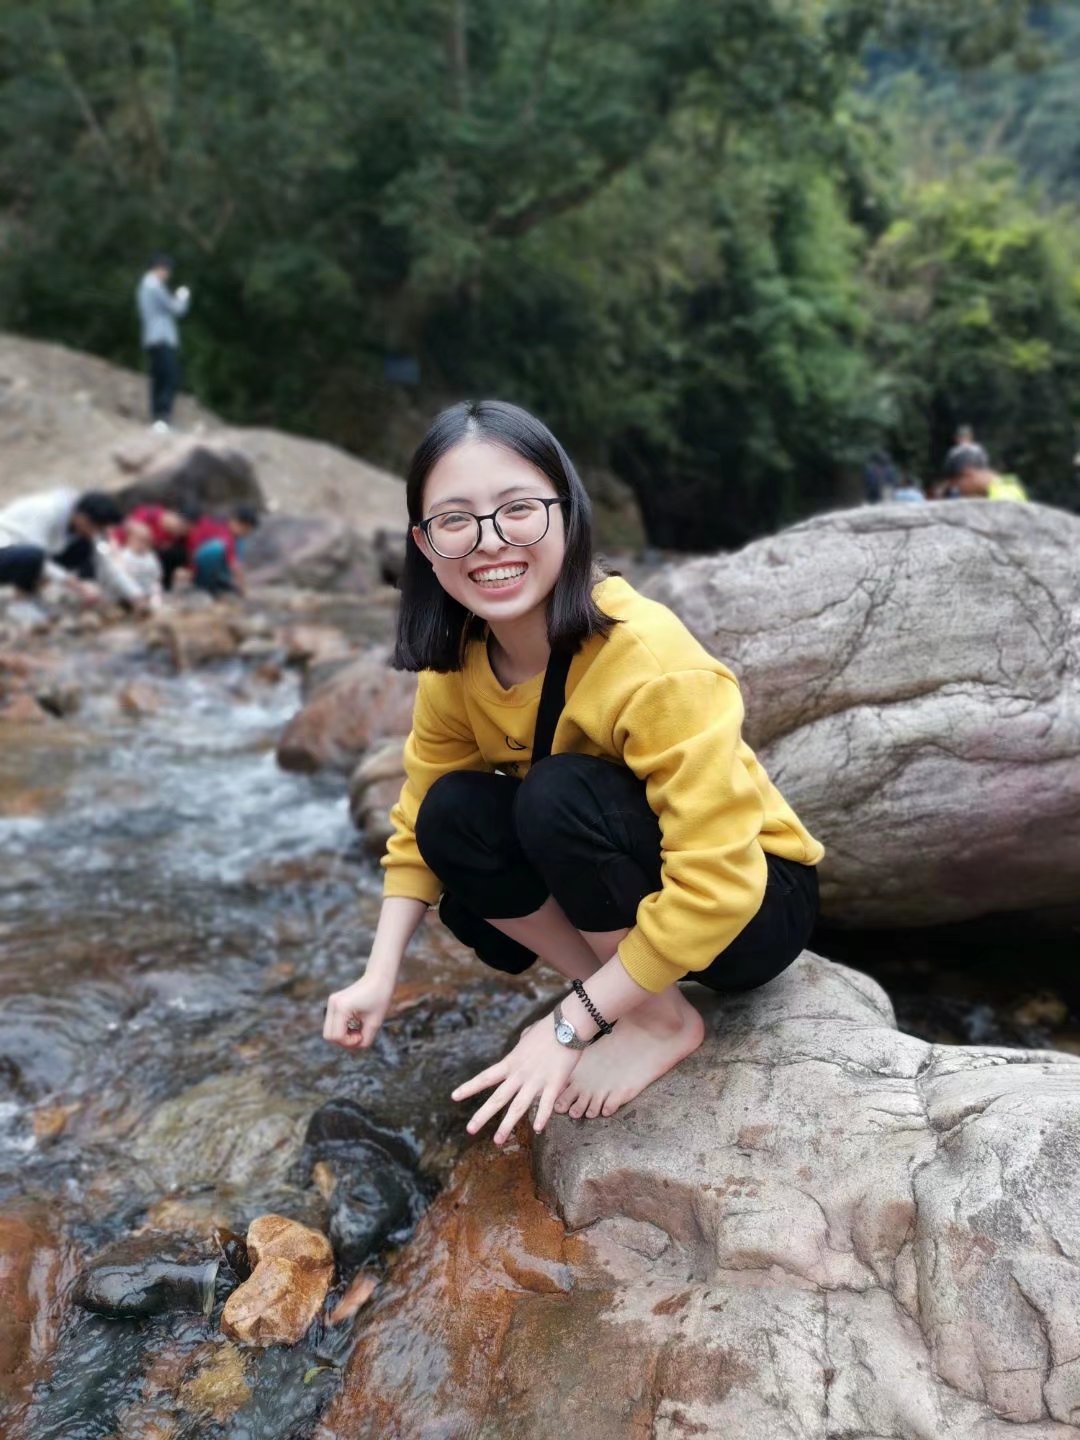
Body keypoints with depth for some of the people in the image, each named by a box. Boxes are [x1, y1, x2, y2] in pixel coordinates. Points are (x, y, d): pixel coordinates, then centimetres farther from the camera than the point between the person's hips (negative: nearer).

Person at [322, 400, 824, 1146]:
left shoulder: (650, 660, -31)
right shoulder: (457, 664, -10)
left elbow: (713, 887, -32)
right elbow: (419, 818, -2)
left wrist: (569, 1027, -27)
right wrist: (380, 977, -15)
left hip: (750, 904, -5)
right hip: (625, 889, 6)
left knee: (559, 792, -30)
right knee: (451, 814, -15)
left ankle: (665, 1021, -8)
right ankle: (630, 995, -3)